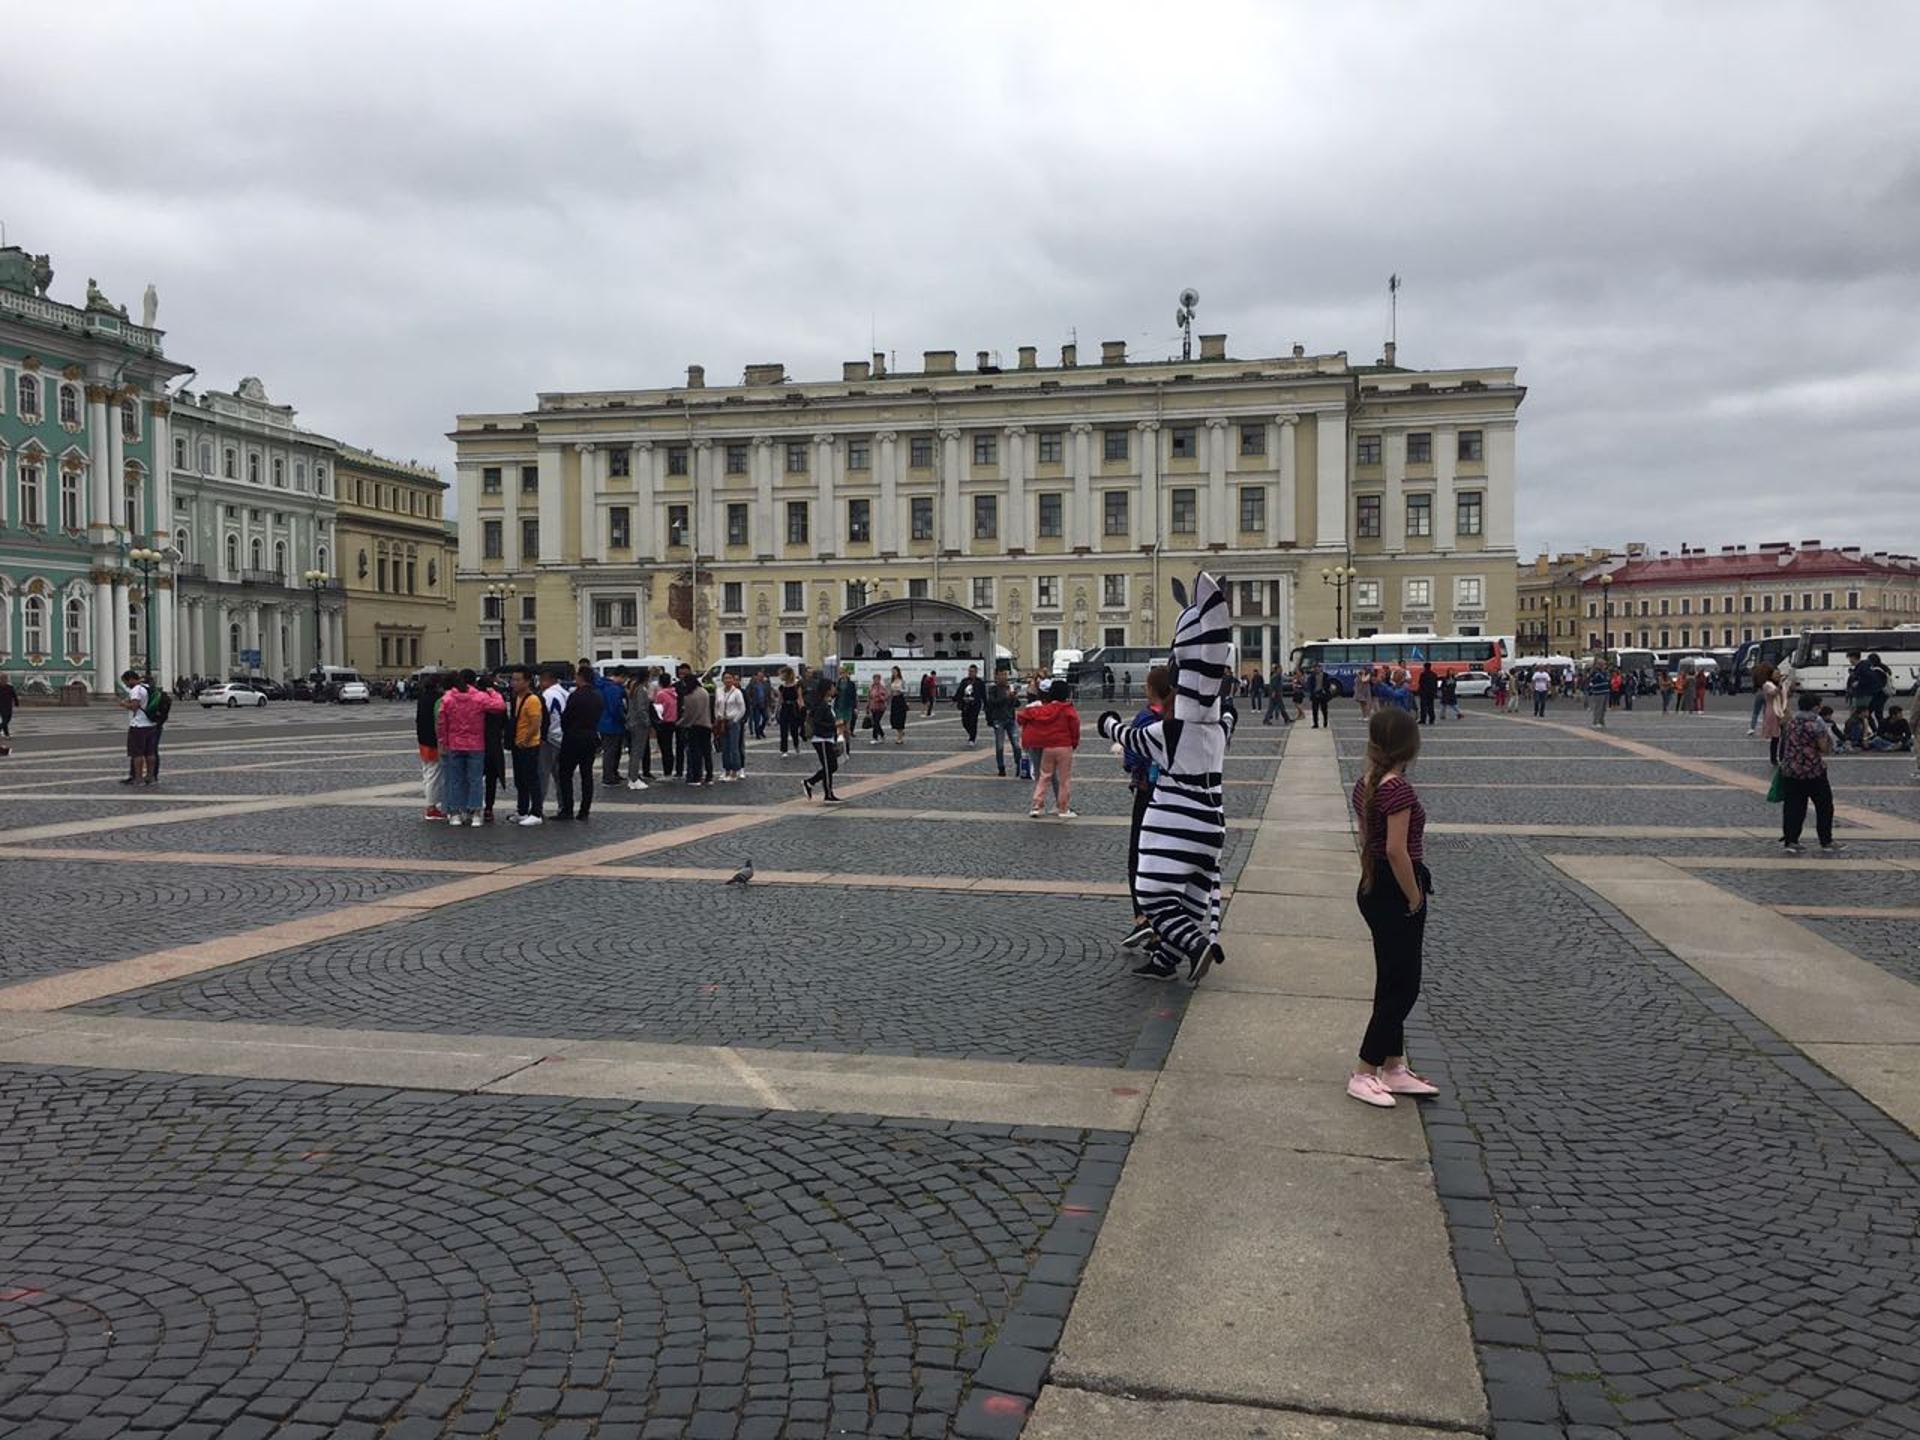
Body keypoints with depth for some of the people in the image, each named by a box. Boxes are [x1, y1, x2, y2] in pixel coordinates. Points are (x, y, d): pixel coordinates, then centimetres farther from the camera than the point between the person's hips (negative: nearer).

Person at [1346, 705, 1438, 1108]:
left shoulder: (1364, 785, 5)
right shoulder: (1399, 789, -22)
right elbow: (1397, 850, -26)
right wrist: (1415, 898, -15)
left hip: (1373, 889, 9)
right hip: (1395, 893, -9)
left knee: (1394, 984, 17)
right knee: (1402, 987, 1)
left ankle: (1394, 1069, 27)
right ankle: (1364, 1074, 7)